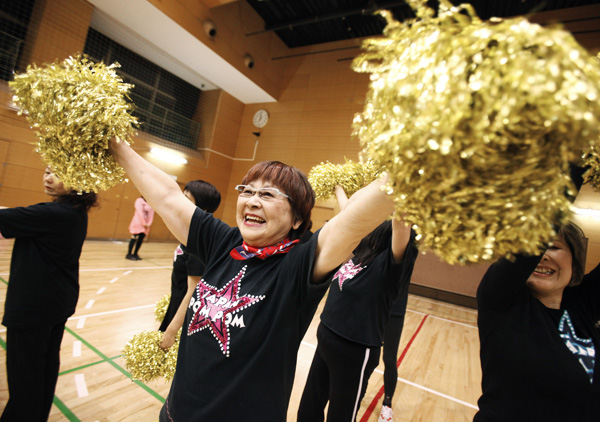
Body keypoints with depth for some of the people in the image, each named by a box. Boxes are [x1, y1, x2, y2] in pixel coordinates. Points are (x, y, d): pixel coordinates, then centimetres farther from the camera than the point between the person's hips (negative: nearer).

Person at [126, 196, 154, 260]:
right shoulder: (139, 200, -3)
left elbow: (151, 213, 5)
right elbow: (139, 212, -11)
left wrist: (149, 223, -7)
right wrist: (143, 223, -15)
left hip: (146, 224, 5)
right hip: (138, 223, -5)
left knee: (141, 239, 4)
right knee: (134, 238, -3)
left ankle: (135, 254, 12)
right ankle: (129, 254, 2)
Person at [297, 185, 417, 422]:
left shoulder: (392, 262, -18)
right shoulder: (362, 249, 0)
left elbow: (401, 219, -35)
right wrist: (338, 186, 25)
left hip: (355, 352, -7)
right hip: (325, 339, 7)